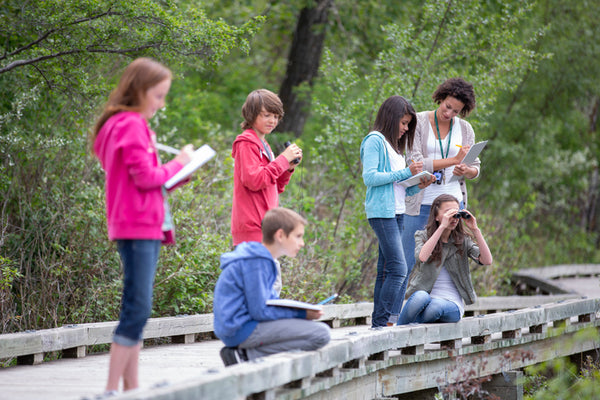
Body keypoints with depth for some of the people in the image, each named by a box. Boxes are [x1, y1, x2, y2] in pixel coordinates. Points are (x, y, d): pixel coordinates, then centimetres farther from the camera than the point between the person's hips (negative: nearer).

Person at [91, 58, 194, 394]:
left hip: (146, 227, 11)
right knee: (138, 308, -13)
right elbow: (145, 176, -17)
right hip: (138, 227, -11)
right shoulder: (131, 126, -11)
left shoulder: (128, 125, 19)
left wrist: (173, 175, 7)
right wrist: (177, 165, -3)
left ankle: (131, 388, 11)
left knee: (137, 309, 9)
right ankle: (112, 388, -13)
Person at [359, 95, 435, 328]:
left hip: (396, 213, 9)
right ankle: (380, 322, -16)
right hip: (381, 212, -9)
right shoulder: (375, 141, -5)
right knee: (398, 269, -16)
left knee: (386, 270, 6)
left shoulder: (394, 146, 21)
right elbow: (370, 177, -14)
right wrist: (405, 172, -13)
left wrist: (417, 186, 4)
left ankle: (379, 323, 6)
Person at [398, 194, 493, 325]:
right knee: (421, 297, -38)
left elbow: (487, 261, -7)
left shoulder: (464, 240, 9)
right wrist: (442, 226, -22)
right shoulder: (423, 236, 5)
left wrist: (475, 230, -14)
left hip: (453, 304, 0)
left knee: (436, 306, -37)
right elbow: (422, 257, -20)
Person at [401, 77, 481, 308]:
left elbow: (475, 168, 11)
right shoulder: (418, 122, -3)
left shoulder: (465, 129, 9)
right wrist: (453, 160, -17)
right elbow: (415, 163, -12)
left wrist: (466, 171, -13)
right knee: (406, 261, -4)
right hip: (420, 202, -3)